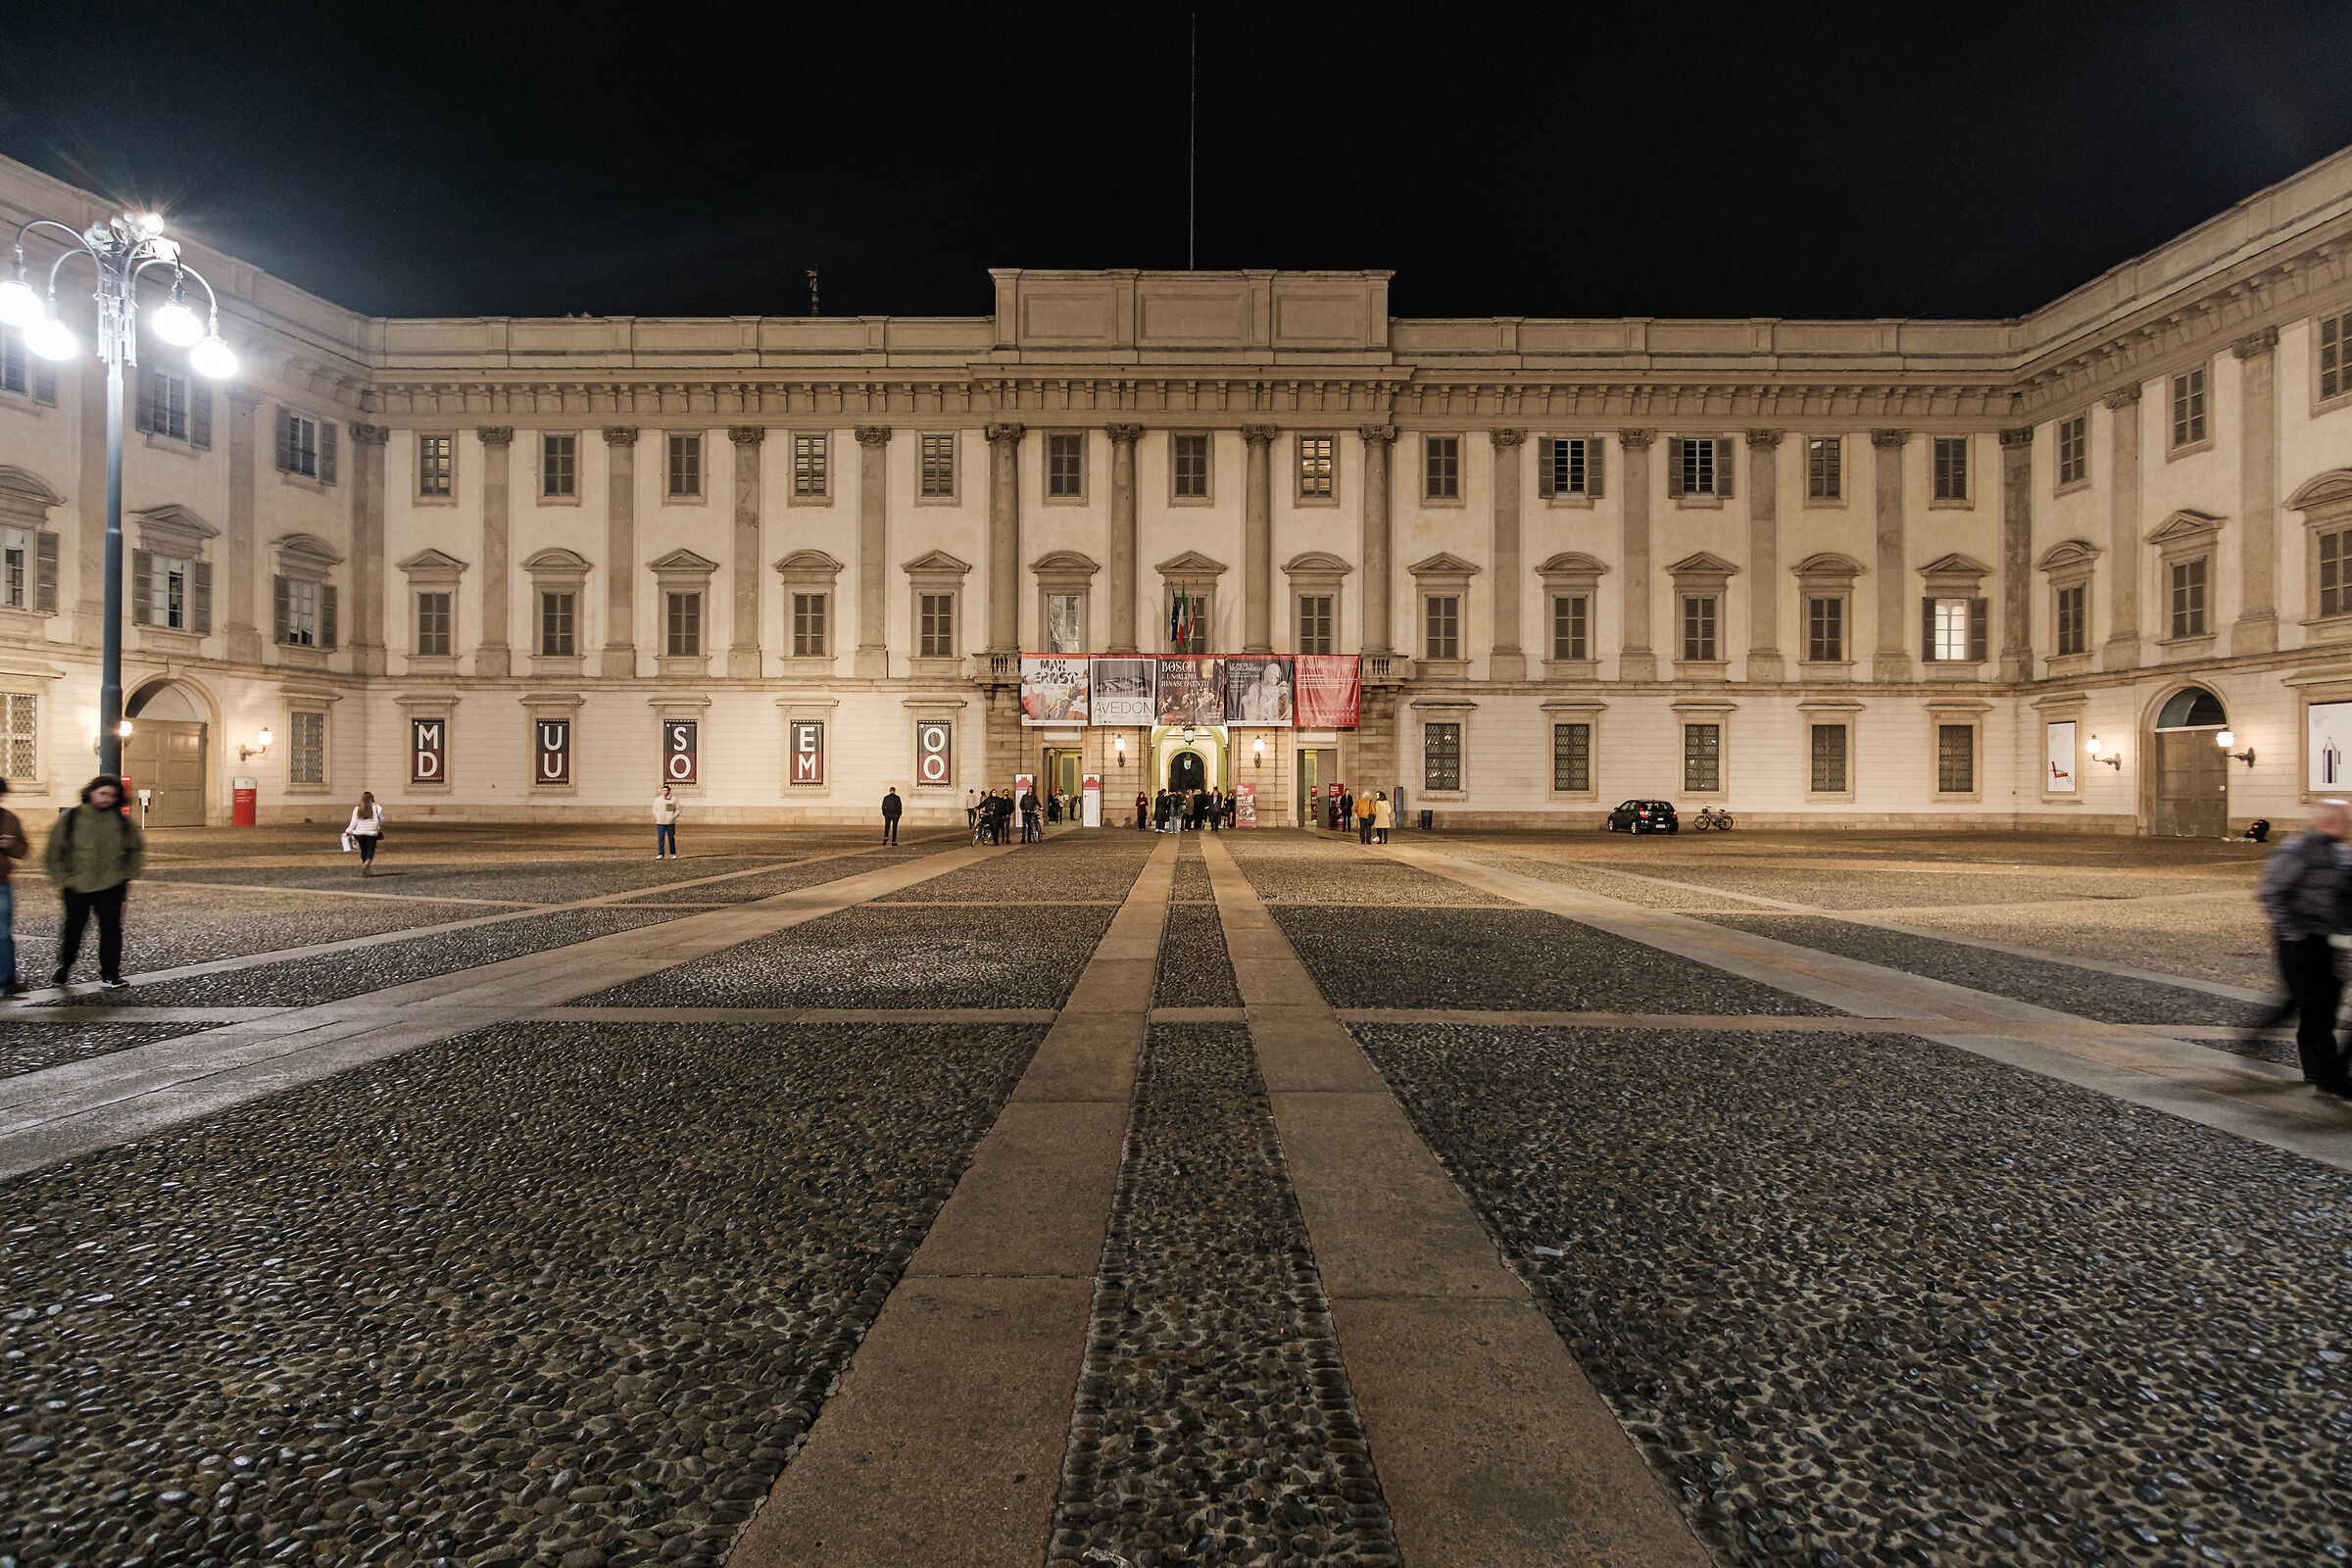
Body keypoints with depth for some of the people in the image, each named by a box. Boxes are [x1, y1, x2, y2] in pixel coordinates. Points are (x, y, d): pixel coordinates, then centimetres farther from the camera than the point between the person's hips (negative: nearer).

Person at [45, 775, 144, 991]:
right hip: (76, 886, 0)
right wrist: (62, 880, 1)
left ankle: (110, 973, 3)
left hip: (111, 886, 0)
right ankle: (63, 969, 32)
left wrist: (128, 875, 10)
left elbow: (137, 848, 18)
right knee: (73, 928, 10)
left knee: (111, 928, -3)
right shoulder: (70, 818, 0)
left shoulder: (122, 821, 4)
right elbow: (53, 852, 7)